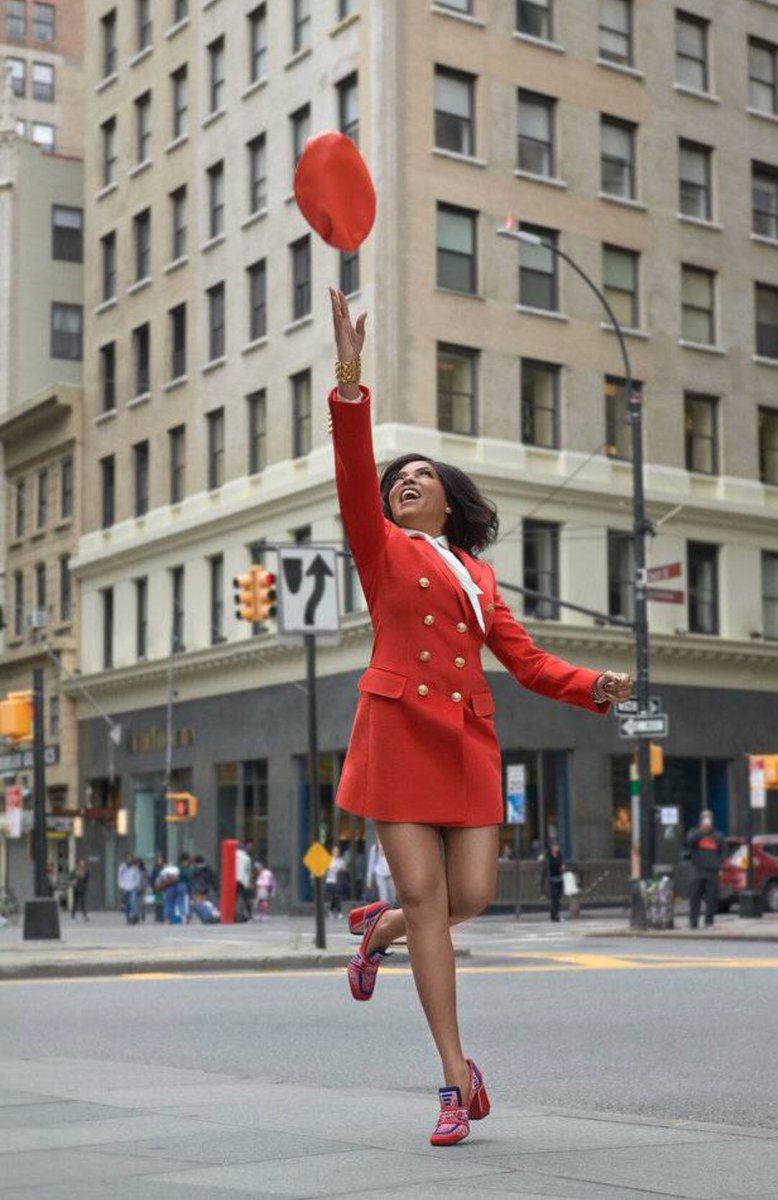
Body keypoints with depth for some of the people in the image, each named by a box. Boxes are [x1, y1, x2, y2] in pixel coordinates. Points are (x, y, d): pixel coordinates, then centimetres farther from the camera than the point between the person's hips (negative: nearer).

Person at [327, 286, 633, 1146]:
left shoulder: (478, 574, 20)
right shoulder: (382, 548, 9)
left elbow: (525, 659, 15)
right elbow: (353, 474, -8)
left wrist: (594, 686, -2)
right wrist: (350, 381, -20)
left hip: (469, 738, 4)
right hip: (399, 728, -4)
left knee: (471, 896, -5)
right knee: (426, 896, -7)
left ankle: (376, 929, 30)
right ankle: (457, 1077, 0)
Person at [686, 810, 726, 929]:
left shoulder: (718, 835, 14)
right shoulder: (694, 833, 9)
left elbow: (724, 851, 13)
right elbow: (689, 841, -13)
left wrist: (718, 862, -3)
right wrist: (702, 830, -18)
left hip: (712, 872, 1)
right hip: (697, 871, -1)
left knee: (711, 898, -2)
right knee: (694, 897, -4)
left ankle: (709, 922, 4)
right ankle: (693, 922, -1)